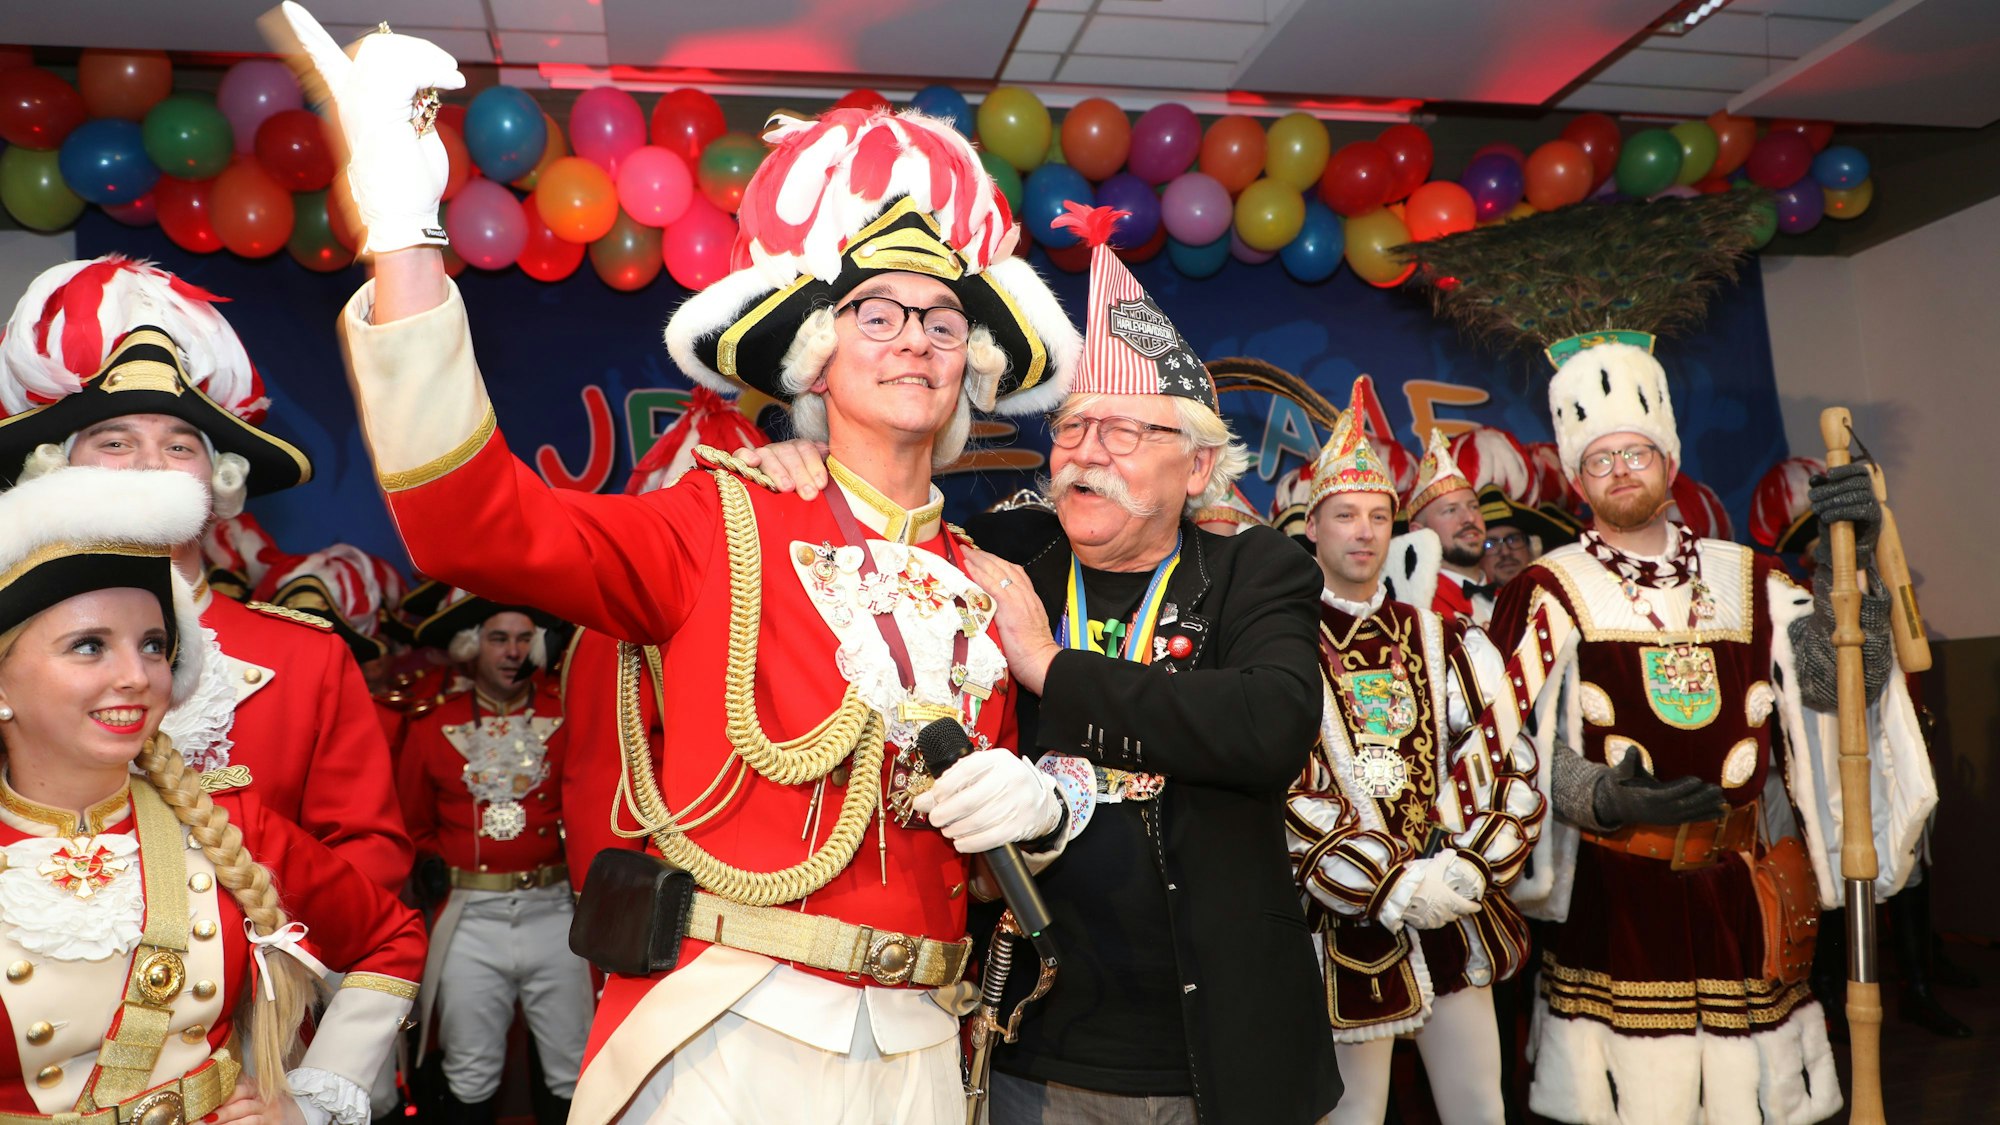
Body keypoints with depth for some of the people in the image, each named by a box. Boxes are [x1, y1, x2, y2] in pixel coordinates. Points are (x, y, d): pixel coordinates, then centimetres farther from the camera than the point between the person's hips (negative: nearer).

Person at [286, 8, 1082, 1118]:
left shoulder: (984, 584, 5)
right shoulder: (726, 525, -5)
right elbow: (473, 522, -20)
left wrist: (1033, 801, -7)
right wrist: (400, 231, -27)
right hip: (727, 1034, -4)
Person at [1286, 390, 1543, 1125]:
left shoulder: (1444, 644, 9)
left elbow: (1508, 764, 4)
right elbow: (1280, 795, -13)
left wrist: (1472, 865, -11)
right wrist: (1395, 885, -17)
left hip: (1457, 912, 4)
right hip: (1354, 920, -4)